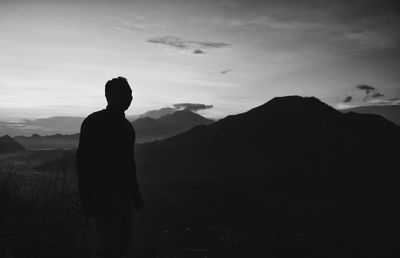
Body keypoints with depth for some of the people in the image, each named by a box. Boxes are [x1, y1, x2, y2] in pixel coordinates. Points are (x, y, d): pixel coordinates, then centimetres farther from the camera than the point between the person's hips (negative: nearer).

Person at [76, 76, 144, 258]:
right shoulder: (95, 122, -8)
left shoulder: (126, 126, 15)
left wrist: (135, 193, 20)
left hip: (124, 194, 8)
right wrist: (86, 198, -18)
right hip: (104, 194, -8)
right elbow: (83, 161, -13)